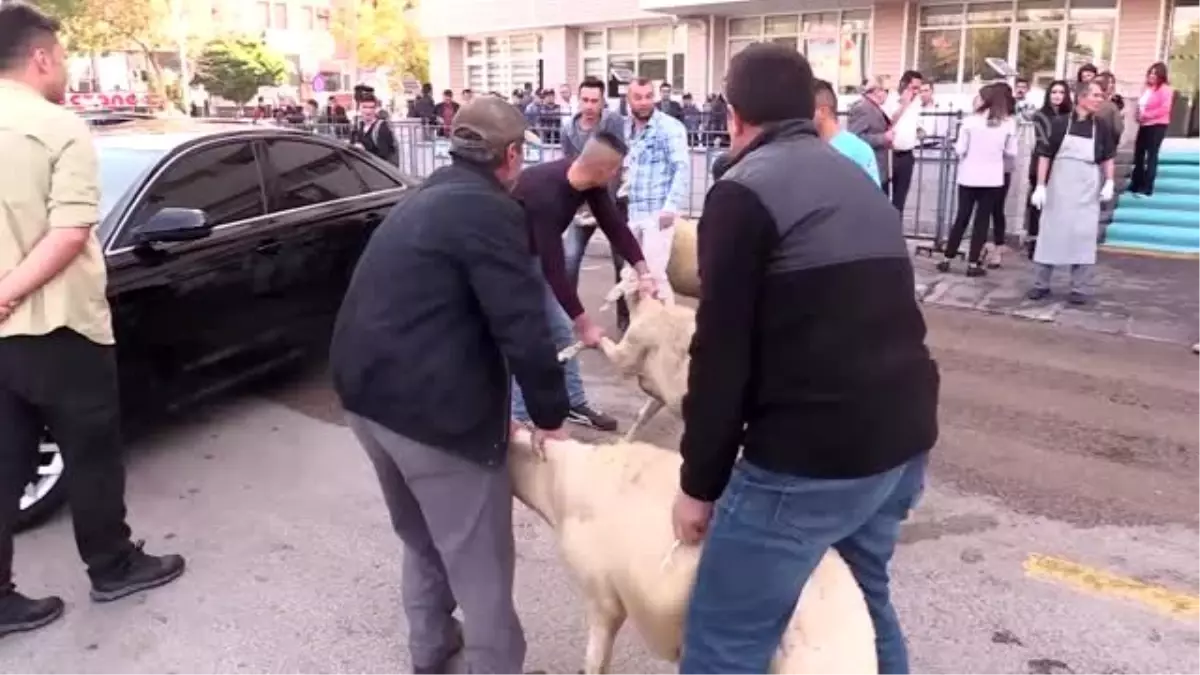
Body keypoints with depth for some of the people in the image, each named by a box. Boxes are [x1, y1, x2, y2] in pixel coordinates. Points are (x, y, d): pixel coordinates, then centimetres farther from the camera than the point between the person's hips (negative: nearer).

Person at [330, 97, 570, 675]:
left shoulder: (427, 198, 16)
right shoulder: (490, 211, -12)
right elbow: (522, 326, -18)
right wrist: (549, 414, -5)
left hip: (366, 388, 10)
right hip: (433, 404, -10)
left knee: (421, 534, 27)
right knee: (478, 558, 6)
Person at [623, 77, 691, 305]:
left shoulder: (670, 127, -8)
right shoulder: (625, 127, 11)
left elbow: (683, 168, -15)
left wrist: (671, 207, -21)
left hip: (658, 212, -6)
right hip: (632, 212, 7)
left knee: (654, 272, -9)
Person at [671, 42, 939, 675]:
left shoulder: (743, 191, -7)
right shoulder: (858, 182, 17)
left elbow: (722, 352, -11)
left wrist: (699, 482, -3)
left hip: (812, 452, -9)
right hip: (902, 435, 9)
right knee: (863, 601, 26)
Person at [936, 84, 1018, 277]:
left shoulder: (970, 121, -8)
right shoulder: (1008, 123, -2)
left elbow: (960, 150, -7)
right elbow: (1011, 152, 3)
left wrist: (957, 146, 14)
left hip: (969, 177, 0)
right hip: (993, 179, 0)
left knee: (961, 218, 9)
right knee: (982, 220, 6)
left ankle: (947, 259, 12)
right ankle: (973, 263, 6)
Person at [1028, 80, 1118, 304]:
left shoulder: (1101, 127, 1)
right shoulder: (1060, 124, -5)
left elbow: (1107, 158, 10)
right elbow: (1045, 156, -2)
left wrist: (1109, 183, -1)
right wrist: (1040, 186, -6)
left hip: (1087, 191, 1)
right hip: (1058, 188, -1)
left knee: (1083, 237, 2)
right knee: (1050, 234, 5)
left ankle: (1078, 288, 11)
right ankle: (1041, 284, 16)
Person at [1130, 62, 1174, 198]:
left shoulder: (1165, 89, -9)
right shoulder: (1147, 88, 16)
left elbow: (1165, 109, -18)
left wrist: (1147, 115, -19)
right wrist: (1139, 116, 5)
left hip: (1157, 126, -8)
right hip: (1144, 125, 8)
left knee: (1151, 155, -8)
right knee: (1138, 154, 8)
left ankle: (1147, 188, -8)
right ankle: (1135, 185, 16)